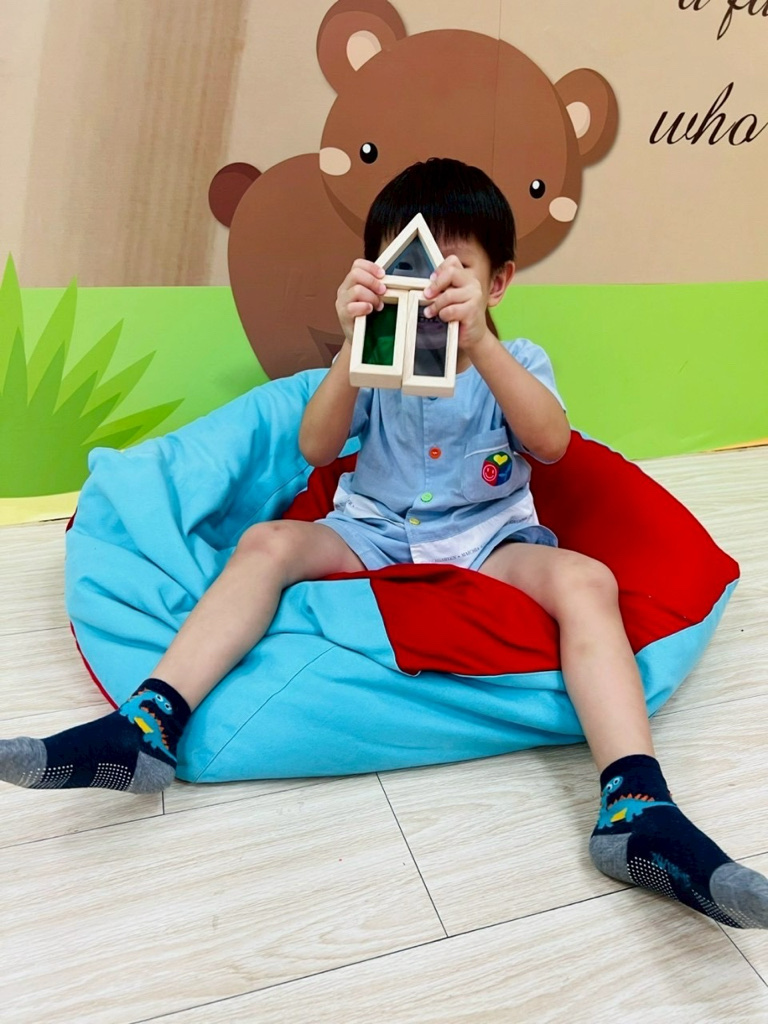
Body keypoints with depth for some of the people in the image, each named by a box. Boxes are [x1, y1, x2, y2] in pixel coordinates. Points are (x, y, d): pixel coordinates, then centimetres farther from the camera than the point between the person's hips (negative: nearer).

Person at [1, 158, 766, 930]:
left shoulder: (516, 362, 6)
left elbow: (551, 443, -18)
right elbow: (316, 449, -9)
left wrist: (477, 340, -32)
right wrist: (351, 346, -25)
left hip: (490, 542, -1)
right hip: (372, 535, 2)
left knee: (586, 578, -29)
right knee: (267, 542, -22)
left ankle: (638, 812, -35)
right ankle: (147, 726, -25)